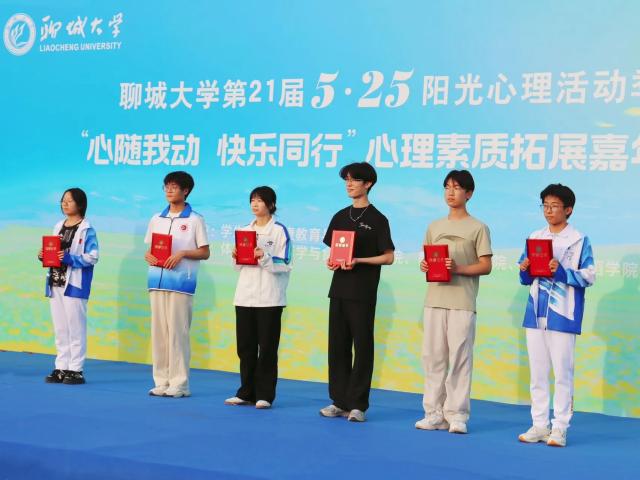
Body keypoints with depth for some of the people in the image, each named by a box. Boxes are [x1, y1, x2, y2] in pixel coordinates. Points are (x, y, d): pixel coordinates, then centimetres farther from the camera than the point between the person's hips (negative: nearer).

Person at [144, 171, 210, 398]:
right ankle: (161, 381, 11)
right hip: (157, 281, 5)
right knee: (158, 331, 5)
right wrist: (149, 256, -3)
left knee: (178, 332, -6)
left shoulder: (195, 220, 1)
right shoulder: (156, 219, 15)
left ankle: (179, 383, -1)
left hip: (181, 283, -5)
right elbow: (151, 249, 19)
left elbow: (205, 252, 0)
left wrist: (182, 253, -15)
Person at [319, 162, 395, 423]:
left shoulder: (377, 219, -3)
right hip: (339, 289, 6)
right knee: (337, 345, 6)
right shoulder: (340, 217, 14)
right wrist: (331, 261, -3)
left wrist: (358, 261, -17)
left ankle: (357, 404, 4)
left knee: (362, 347, -1)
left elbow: (388, 257, -5)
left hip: (363, 293, -5)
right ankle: (339, 401, 14)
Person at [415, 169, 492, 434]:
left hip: (462, 303, -5)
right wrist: (424, 267, -4)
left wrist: (458, 269, -17)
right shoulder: (434, 227, 16)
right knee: (432, 357, 4)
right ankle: (434, 413, 10)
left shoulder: (478, 228, 2)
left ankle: (457, 415, 0)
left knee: (459, 358, -5)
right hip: (434, 300, 5)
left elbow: (486, 266, -3)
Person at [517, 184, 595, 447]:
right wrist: (524, 270, -5)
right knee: (537, 372, 8)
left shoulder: (579, 240, -1)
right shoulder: (534, 237, 13)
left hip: (562, 315, -5)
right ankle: (539, 425, 15)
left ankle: (559, 428, 3)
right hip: (536, 313, 5)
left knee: (563, 372, -2)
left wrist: (562, 272, -20)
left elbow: (589, 276, -7)